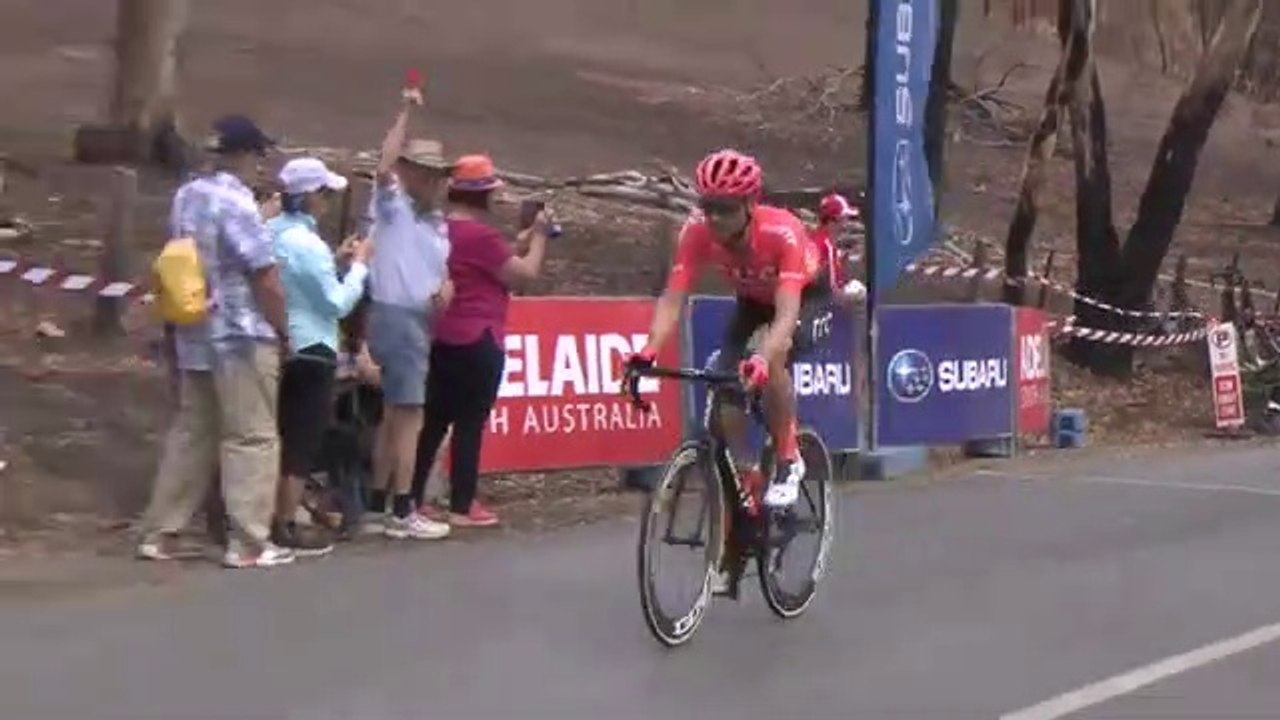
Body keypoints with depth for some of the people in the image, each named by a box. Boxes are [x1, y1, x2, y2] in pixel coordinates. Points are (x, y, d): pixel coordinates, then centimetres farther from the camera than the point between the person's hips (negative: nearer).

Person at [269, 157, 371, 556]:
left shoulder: (273, 232, 6)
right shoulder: (308, 244, -21)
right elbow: (338, 303, -17)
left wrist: (335, 259, 11)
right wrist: (359, 264, -6)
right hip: (310, 351, -9)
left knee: (285, 435, 17)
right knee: (304, 440, -1)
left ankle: (275, 516, 24)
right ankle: (286, 528, 2)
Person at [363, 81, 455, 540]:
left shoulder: (438, 222, 20)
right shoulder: (392, 206, -4)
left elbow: (446, 267, 20)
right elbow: (384, 168, -23)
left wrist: (448, 285, -4)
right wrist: (406, 114, -20)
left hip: (419, 321, 9)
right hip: (395, 317, -9)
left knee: (393, 415, 11)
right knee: (409, 415, -11)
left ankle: (377, 508, 17)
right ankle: (402, 513, -9)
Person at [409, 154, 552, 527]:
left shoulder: (443, 230, 10)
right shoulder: (481, 234, -16)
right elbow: (525, 273, -11)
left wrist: (521, 239, 19)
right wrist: (539, 235, 2)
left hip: (443, 339, 8)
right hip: (477, 341, -8)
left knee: (435, 420, 12)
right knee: (470, 424, -1)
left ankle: (413, 499, 15)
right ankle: (462, 507, 3)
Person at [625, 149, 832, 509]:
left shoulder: (782, 232, -40)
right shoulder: (696, 233, -30)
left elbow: (787, 311, -49)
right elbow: (672, 299, -34)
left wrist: (762, 358, -67)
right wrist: (648, 351, -52)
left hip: (806, 295, -4)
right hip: (753, 298, 4)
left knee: (773, 360, -32)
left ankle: (789, 462, -12)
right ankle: (747, 476, 3)